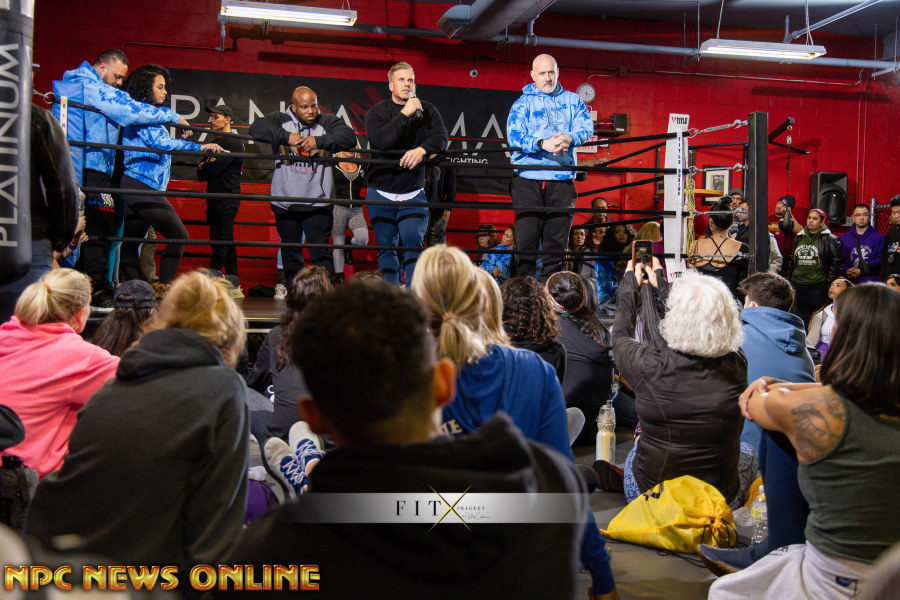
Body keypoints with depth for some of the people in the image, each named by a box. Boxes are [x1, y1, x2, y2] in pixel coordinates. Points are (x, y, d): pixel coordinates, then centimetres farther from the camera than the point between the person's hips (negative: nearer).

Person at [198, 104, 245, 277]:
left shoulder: (233, 143, -10)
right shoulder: (214, 143, 19)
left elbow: (213, 170, -20)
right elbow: (200, 173, 13)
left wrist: (203, 167, 2)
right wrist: (206, 166, -8)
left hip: (227, 200, -10)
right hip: (215, 200, 10)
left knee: (220, 241, -9)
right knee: (227, 241, 12)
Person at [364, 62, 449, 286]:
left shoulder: (427, 110, 6)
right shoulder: (377, 112, -1)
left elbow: (441, 138, -9)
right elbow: (378, 141, -20)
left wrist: (422, 149, -30)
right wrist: (405, 114, -24)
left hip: (413, 193, 0)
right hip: (381, 192, 0)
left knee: (414, 243, -11)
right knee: (386, 247, 4)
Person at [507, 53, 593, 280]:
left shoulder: (572, 100, 16)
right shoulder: (523, 103, 9)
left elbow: (586, 127, 2)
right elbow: (514, 136, -5)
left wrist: (569, 138, -20)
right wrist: (543, 144, -21)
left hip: (562, 178, 2)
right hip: (528, 178, -2)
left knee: (557, 241, 3)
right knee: (526, 237, -6)